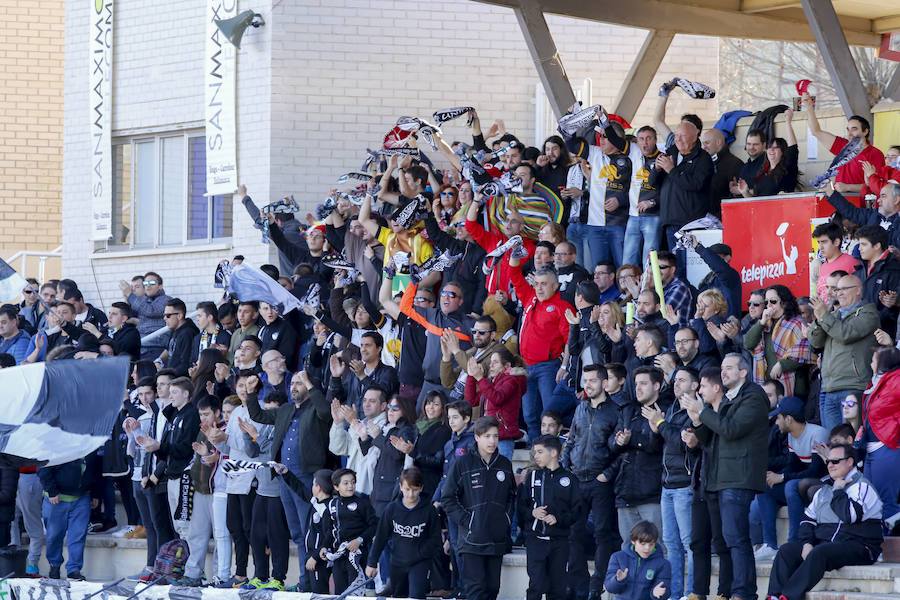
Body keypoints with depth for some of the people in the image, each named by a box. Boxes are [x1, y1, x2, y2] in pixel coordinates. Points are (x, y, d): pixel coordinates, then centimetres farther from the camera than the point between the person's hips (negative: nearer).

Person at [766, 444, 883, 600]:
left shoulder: (861, 486, -3)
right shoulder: (824, 489, 22)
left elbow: (850, 515, -21)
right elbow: (808, 519, 18)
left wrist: (838, 492, -6)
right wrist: (806, 543, 0)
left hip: (857, 547, -8)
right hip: (823, 542, 8)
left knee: (819, 553, -35)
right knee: (786, 551, -14)